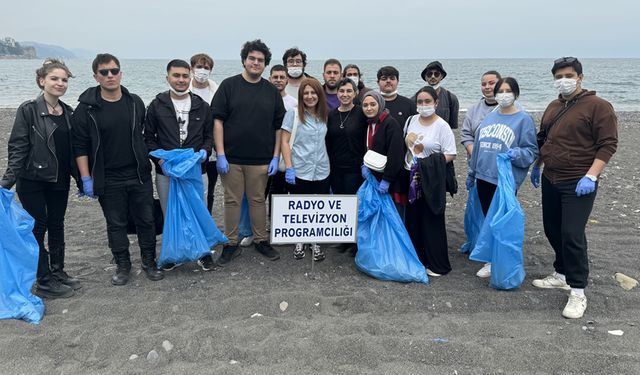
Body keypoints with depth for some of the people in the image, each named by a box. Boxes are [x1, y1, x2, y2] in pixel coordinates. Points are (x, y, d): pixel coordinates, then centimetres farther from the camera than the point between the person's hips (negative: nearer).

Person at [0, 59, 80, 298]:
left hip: (60, 181, 6)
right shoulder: (29, 110, -10)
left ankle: (58, 272, 28)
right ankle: (44, 282, 12)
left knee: (57, 226, 14)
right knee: (38, 227, 2)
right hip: (32, 181, -5)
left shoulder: (68, 113, 6)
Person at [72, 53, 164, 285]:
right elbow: (80, 146, -5)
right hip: (108, 180, -2)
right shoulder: (87, 108, -6)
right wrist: (86, 178, -9)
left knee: (146, 220, 9)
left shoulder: (135, 102, 3)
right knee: (116, 224, 9)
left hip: (140, 176, 2)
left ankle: (149, 262, 26)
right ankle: (122, 266, 26)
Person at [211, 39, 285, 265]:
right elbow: (218, 120, -3)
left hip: (261, 159, 2)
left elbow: (279, 126, 8)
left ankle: (261, 241, 24)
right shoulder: (229, 86, 0)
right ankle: (231, 244, 17)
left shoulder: (271, 91, 8)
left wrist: (276, 156, 2)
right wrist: (220, 154, -9)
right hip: (231, 158, -1)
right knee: (232, 201, 6)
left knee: (258, 200, 10)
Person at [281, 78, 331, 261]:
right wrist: (289, 168, -12)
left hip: (321, 172, 3)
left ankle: (315, 243, 24)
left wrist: (328, 164, 8)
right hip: (299, 171, -3)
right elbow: (285, 142, -5)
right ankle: (299, 242, 26)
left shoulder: (325, 115, 8)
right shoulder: (293, 114, -4)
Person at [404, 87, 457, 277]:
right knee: (412, 218, 10)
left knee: (432, 220, -1)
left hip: (432, 179, -5)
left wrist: (431, 163, -19)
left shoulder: (442, 126, -7)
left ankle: (437, 264, 11)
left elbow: (450, 155, -9)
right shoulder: (411, 121, 9)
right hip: (412, 177, 5)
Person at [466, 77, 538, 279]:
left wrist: (518, 154, -27)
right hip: (484, 177, 6)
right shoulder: (489, 117, 12)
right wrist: (472, 173, 21)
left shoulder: (524, 119, -4)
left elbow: (531, 151, -6)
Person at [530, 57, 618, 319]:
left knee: (572, 235, -11)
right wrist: (537, 167, 23)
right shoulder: (553, 107, 13)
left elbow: (608, 144, -14)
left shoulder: (598, 106, -10)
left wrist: (591, 176, -22)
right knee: (552, 230, 15)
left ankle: (578, 292, -1)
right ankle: (562, 274, 33)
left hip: (578, 184, -7)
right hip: (550, 181, 8)